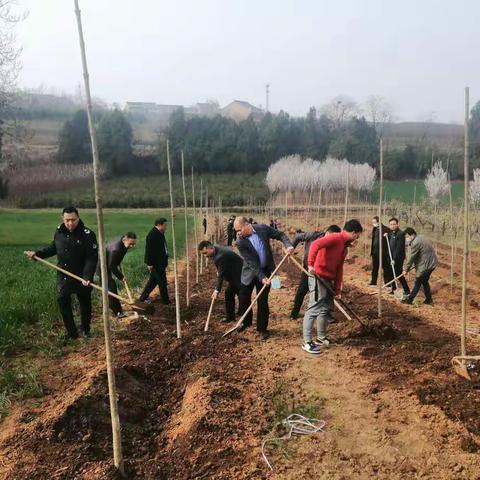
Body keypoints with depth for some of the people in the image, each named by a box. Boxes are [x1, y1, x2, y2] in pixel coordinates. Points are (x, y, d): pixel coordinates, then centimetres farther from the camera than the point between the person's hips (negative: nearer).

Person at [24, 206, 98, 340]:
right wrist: (37, 253, 8)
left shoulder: (87, 235, -18)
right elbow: (53, 248, 18)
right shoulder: (59, 232, -1)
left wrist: (87, 276, -30)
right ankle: (72, 333, 10)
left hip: (81, 276, -4)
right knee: (63, 301, -2)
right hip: (63, 275, 4)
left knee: (85, 303, 12)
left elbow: (92, 258, -21)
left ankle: (86, 329, 34)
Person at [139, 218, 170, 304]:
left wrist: (165, 260, 22)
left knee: (153, 281, 17)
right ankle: (165, 300, 10)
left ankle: (143, 297, 27)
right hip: (155, 263, -10)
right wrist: (149, 263, -22)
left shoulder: (160, 233, 11)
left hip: (160, 262, 10)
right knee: (162, 282, -1)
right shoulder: (152, 235, -20)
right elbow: (149, 250, -22)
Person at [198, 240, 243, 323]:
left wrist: (217, 290, -24)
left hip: (240, 275, -11)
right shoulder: (216, 249, 0)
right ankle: (230, 316, 26)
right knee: (228, 294, 15)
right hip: (235, 275, 11)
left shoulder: (220, 256, -31)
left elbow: (221, 274, -27)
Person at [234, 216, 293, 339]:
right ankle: (246, 321, 36)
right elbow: (252, 262, -21)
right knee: (244, 298, 9)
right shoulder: (240, 242, -19)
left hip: (266, 270, 0)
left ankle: (262, 328, 18)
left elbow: (280, 235, -1)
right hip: (250, 272, 0)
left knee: (262, 301, 3)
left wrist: (288, 245, -19)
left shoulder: (263, 228, -13)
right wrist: (262, 277, -26)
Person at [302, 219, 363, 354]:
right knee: (314, 309, -7)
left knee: (326, 309, 16)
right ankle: (307, 342, -1)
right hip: (318, 277, -10)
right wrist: (311, 264, -35)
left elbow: (339, 268, 18)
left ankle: (321, 337, 29)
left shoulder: (344, 246, 17)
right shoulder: (335, 238, -14)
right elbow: (315, 244, -30)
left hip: (328, 279, 10)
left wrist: (337, 289, 16)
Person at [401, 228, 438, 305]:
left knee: (418, 282, -1)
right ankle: (429, 300, 25)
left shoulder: (416, 242, -19)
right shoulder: (421, 238, 14)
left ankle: (409, 299, 8)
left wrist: (406, 269, -7)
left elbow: (412, 257, -16)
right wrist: (412, 266, 16)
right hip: (431, 263, 10)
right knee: (424, 281, 19)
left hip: (426, 265, -10)